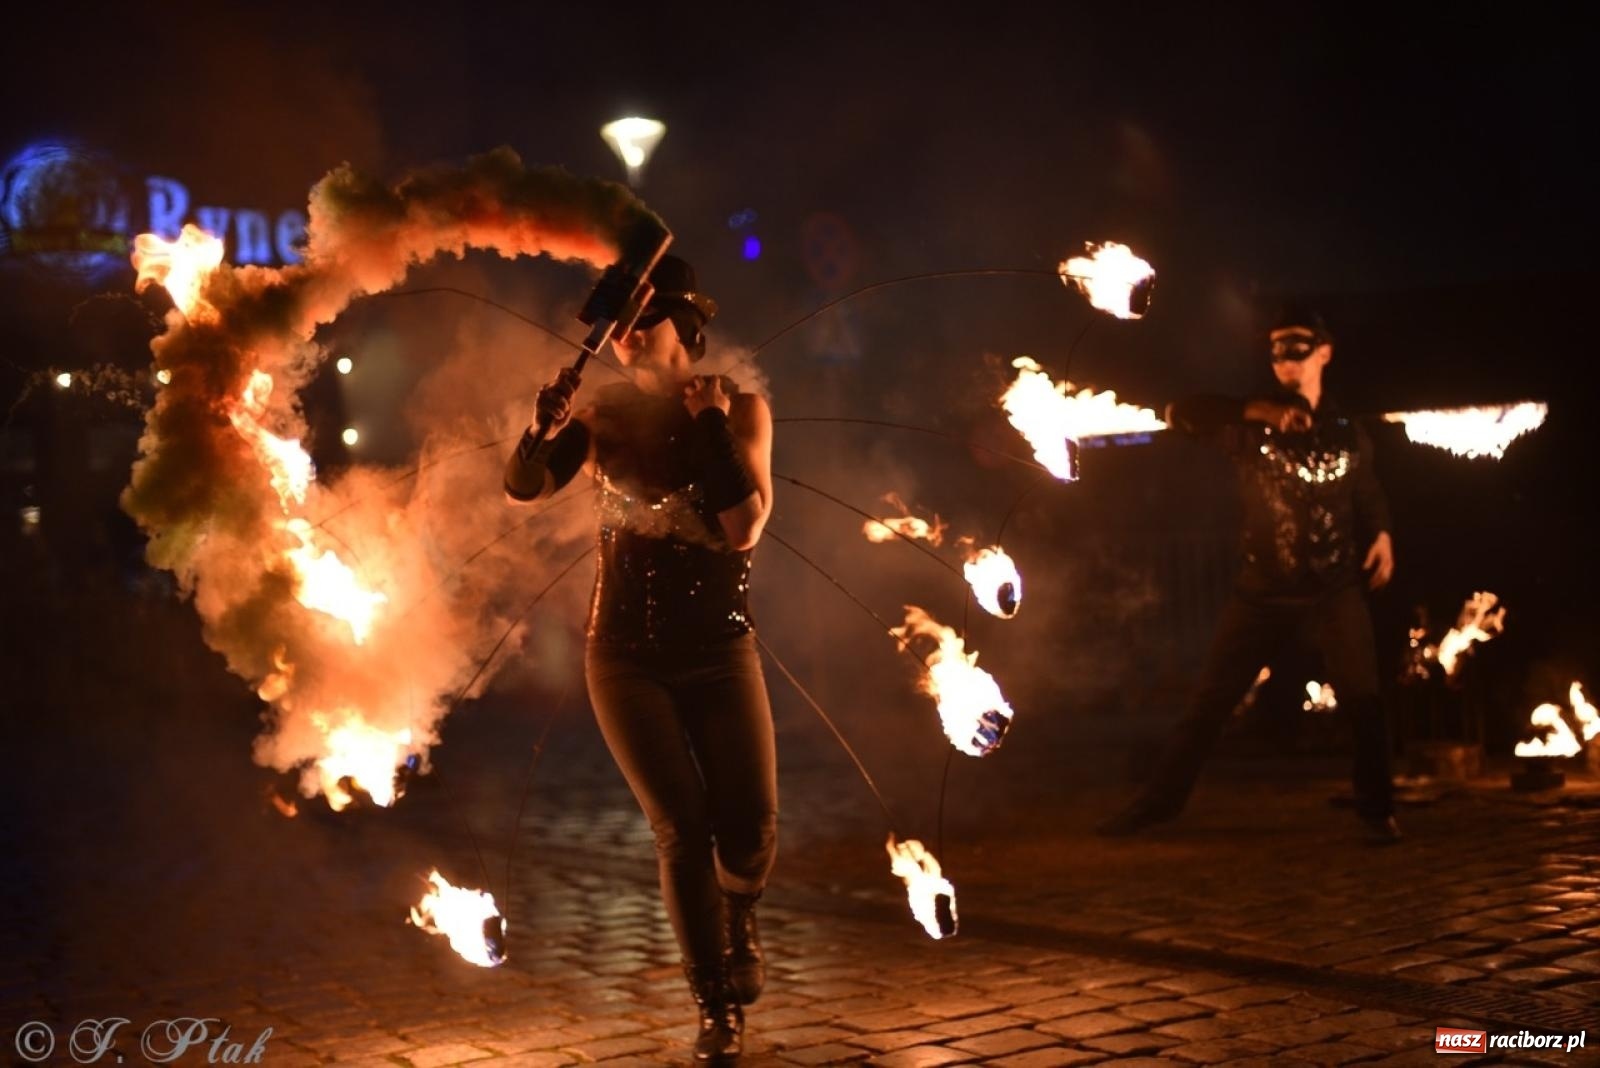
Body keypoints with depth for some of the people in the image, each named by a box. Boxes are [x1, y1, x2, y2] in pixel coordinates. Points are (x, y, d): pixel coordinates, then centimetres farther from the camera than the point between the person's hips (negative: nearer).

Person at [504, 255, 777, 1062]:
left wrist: (710, 422, -17)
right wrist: (542, 428, -29)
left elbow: (743, 529, -15)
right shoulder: (607, 413, -1)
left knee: (750, 829, -4)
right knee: (682, 829, -6)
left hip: (720, 653, 0)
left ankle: (738, 916, 33)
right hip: (627, 657, 0)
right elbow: (523, 490, -10)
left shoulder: (739, 406, -5)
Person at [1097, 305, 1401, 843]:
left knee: (1364, 703, -3)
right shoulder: (1252, 426, -2)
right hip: (1262, 592, -1)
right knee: (1209, 701, 3)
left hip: (1333, 592, 1)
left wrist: (1382, 532, 3)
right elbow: (1180, 413, -17)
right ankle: (1157, 801, 12)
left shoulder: (1348, 434, 6)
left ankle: (1378, 810, 12)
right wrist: (1254, 410, -28)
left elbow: (1368, 493, 22)